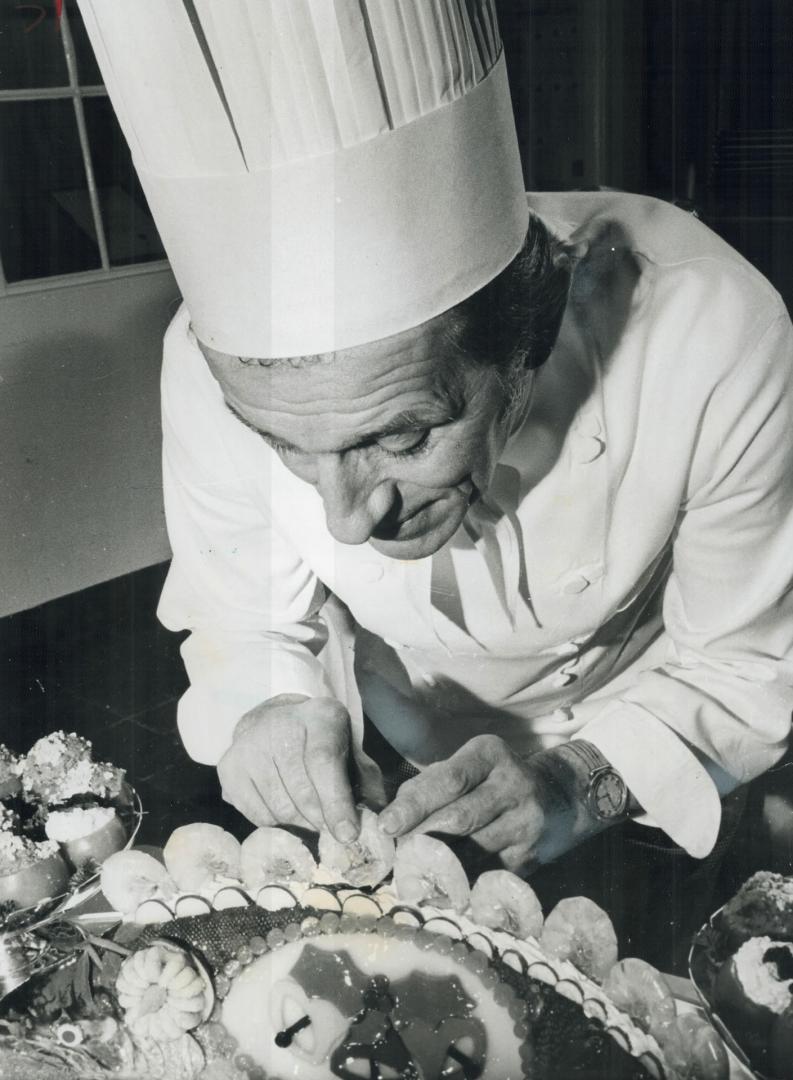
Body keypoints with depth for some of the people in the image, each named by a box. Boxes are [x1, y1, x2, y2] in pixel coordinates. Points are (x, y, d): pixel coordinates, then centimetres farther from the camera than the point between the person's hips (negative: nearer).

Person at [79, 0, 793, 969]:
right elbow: (242, 627, -15)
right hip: (383, 774, 2)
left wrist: (583, 780, -39)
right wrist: (275, 708, -37)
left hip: (633, 786, -1)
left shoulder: (713, 340, -38)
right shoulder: (218, 358, -33)